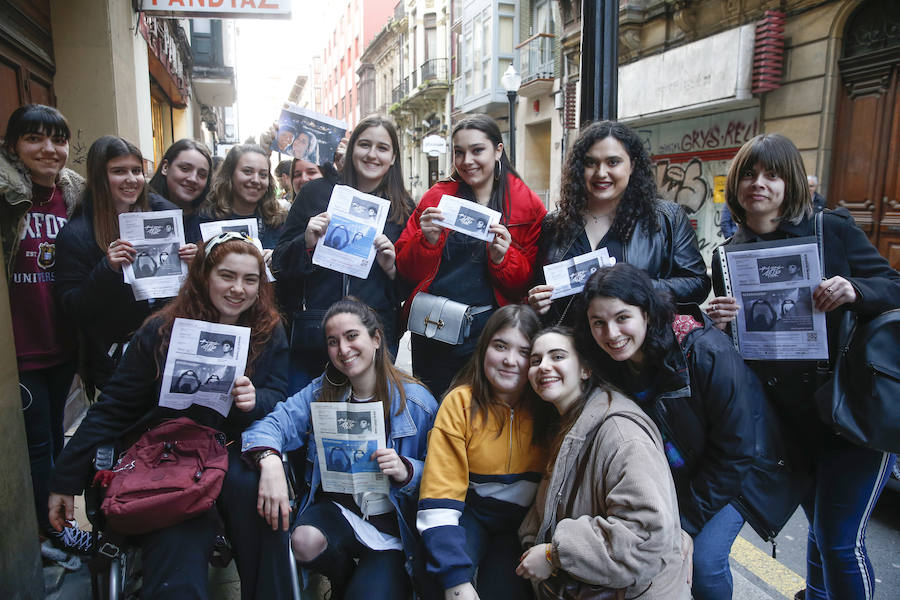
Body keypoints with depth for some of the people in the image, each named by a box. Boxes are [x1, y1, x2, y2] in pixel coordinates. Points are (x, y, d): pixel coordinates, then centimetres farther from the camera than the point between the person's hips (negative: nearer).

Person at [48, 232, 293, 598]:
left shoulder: (269, 333, 4)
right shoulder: (161, 331, 0)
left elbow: (278, 400, 5)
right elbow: (113, 409, 4)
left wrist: (254, 400, -20)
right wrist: (66, 480, 3)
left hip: (235, 452, 2)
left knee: (256, 491, -31)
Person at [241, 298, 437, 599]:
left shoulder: (417, 401, -11)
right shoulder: (321, 391, 0)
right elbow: (274, 424, -11)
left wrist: (406, 471, -31)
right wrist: (270, 461, -32)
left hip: (394, 522, -2)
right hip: (337, 509, 3)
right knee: (304, 541, -28)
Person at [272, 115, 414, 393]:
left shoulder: (403, 208, 7)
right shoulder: (316, 192, 4)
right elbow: (279, 263, 6)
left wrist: (392, 268, -9)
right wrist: (306, 243, -13)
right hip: (311, 336, 0)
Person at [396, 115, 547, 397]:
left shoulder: (528, 206, 0)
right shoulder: (437, 196, 4)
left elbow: (530, 284, -2)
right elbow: (406, 271, 1)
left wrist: (503, 258, -19)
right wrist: (427, 241, -18)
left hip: (489, 328, -2)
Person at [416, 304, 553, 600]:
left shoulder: (546, 405, -7)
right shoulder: (460, 402, -13)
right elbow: (439, 501, -17)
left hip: (523, 523, 2)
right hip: (471, 513, -1)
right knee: (438, 572, -29)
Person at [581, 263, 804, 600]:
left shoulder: (709, 354, -31)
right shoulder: (612, 364, -14)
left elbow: (735, 451, -24)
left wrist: (687, 520, -19)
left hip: (741, 472, -4)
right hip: (677, 475, 5)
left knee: (705, 557, -15)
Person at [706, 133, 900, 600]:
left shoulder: (832, 228, -6)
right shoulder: (727, 255, 3)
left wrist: (854, 291, -24)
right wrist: (719, 321, -15)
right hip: (792, 419, 4)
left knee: (841, 538, 0)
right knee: (822, 528, 20)